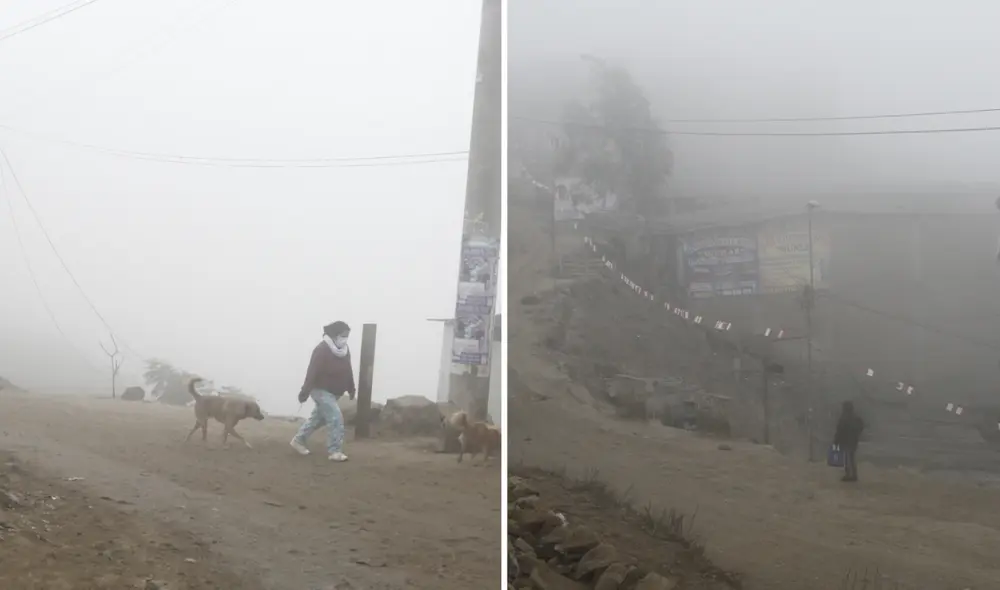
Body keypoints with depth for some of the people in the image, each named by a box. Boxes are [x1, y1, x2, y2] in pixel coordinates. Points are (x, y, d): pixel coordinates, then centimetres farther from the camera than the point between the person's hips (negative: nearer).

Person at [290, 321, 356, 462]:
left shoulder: (344, 349, 1)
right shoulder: (322, 350, -24)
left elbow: (348, 370, 12)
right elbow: (312, 372, -25)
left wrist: (351, 389, 15)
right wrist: (305, 392, -26)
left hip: (334, 392, 9)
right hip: (321, 390, -9)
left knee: (318, 417, 19)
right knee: (336, 419, -14)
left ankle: (298, 440, 35)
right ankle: (335, 451, -8)